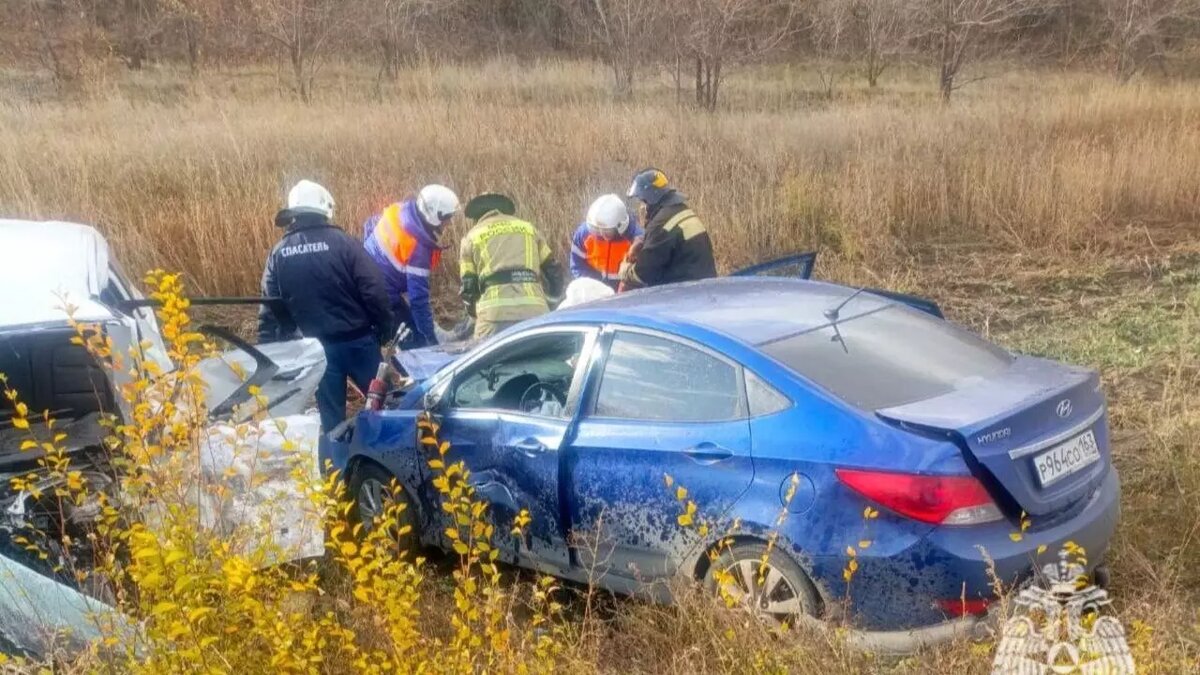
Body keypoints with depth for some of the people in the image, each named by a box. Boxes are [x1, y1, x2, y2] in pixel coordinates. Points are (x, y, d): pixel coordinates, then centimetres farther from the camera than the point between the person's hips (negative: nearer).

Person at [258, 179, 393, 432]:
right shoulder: (343, 242, -10)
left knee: (331, 415, 12)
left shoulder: (279, 253, 1)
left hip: (315, 346, 3)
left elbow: (270, 307, 3)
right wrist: (385, 329, -2)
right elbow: (373, 291, -14)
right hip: (357, 340, -3)